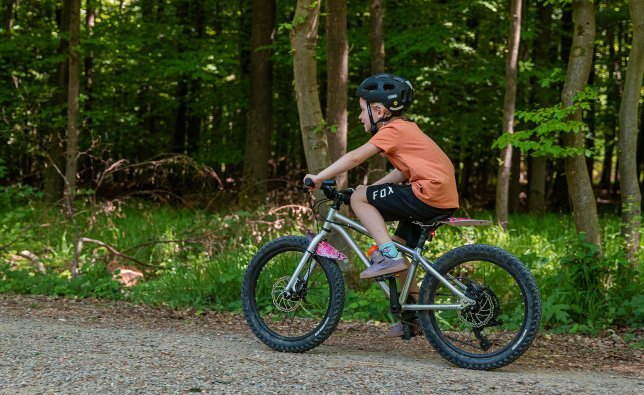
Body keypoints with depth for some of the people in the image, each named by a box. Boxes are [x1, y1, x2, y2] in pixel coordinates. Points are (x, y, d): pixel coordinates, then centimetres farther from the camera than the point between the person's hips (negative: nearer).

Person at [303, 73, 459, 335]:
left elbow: (355, 158, -12)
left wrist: (319, 177, -9)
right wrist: (372, 188, 21)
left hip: (428, 194, -10)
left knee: (359, 198, -5)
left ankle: (389, 256, -10)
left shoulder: (391, 130, -6)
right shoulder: (405, 128, 23)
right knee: (401, 246, 21)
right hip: (446, 199, 10)